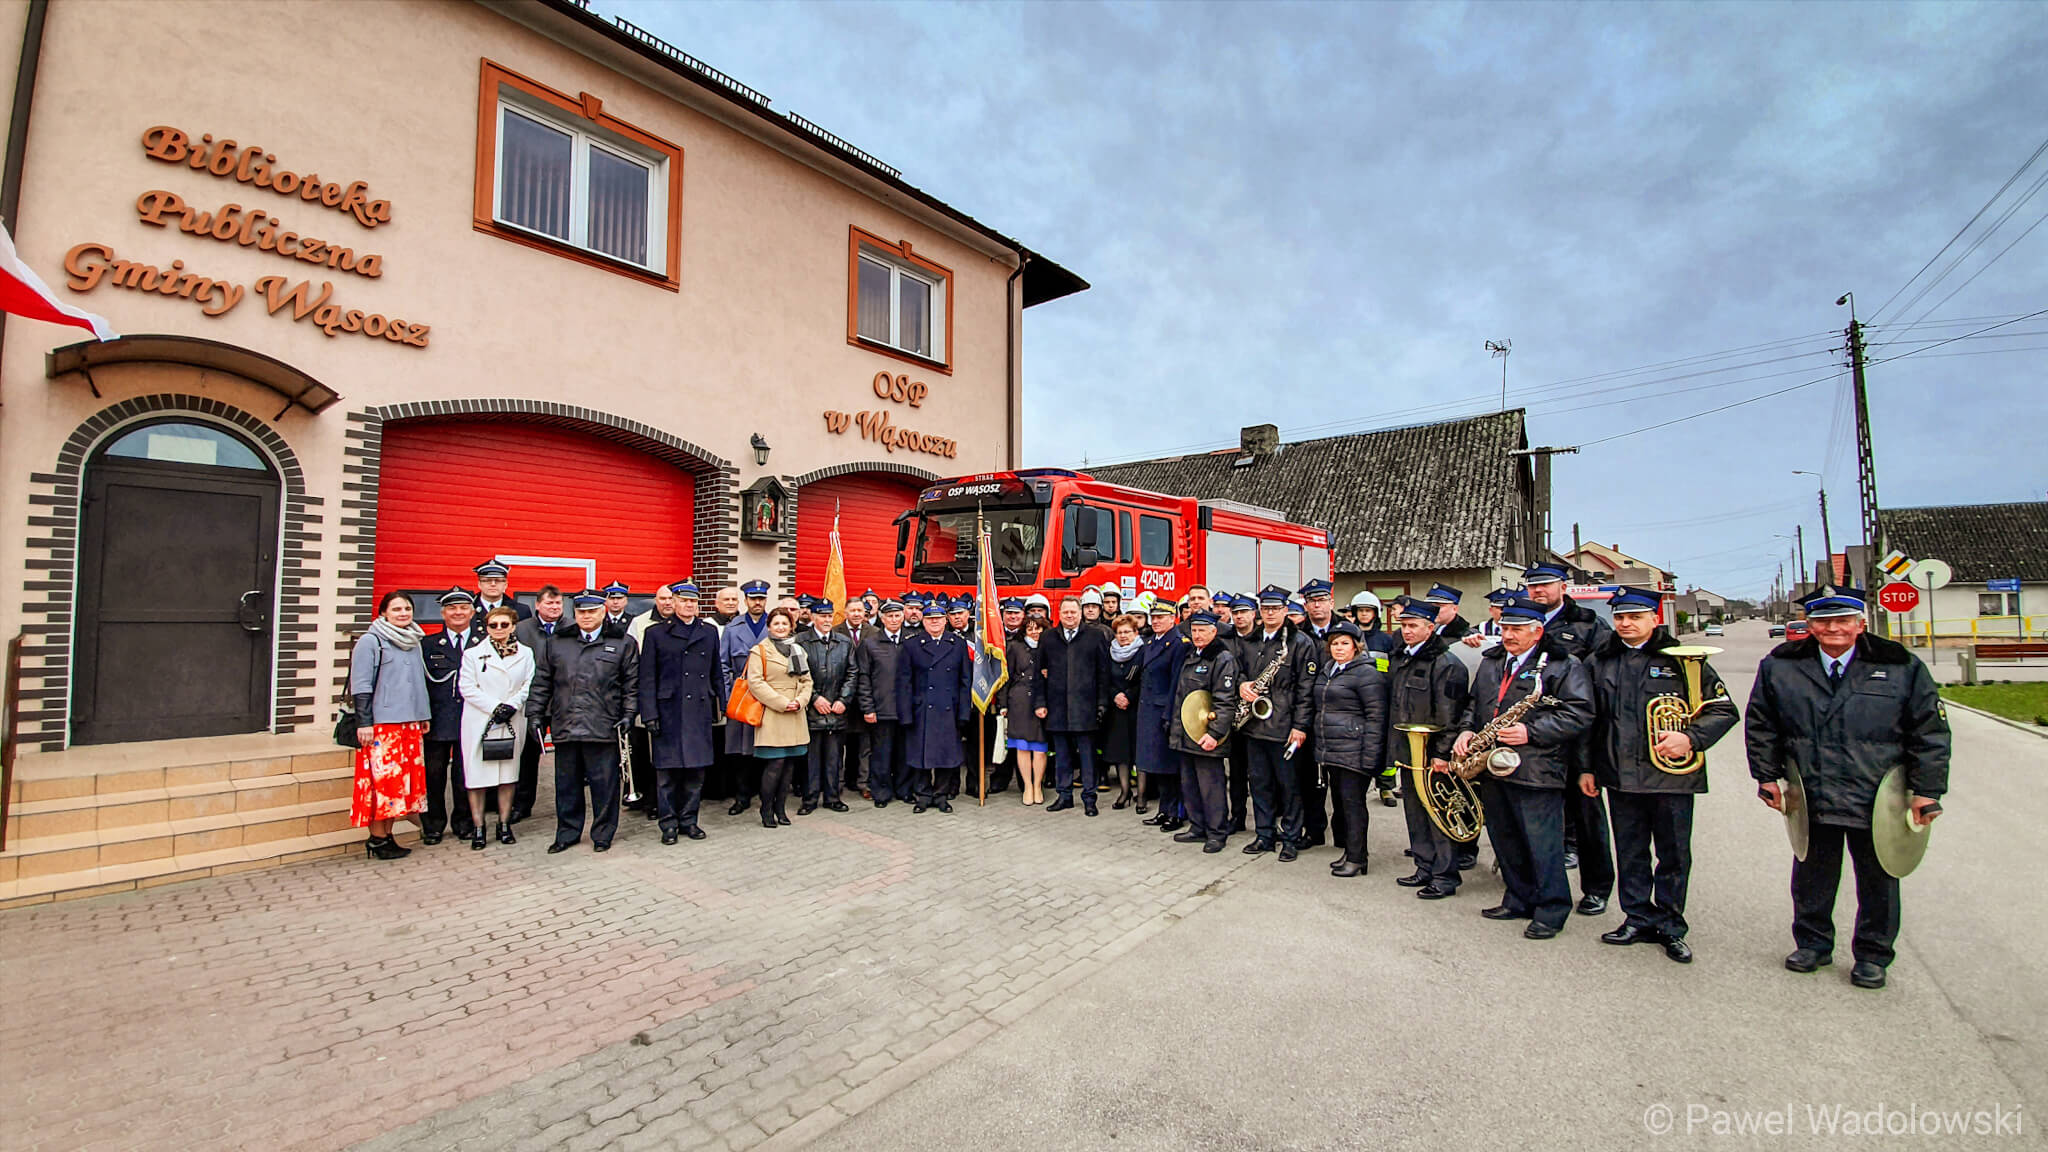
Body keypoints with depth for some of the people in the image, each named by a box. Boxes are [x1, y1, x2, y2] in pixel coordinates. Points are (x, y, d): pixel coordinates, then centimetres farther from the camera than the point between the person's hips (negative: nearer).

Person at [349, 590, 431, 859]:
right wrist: (364, 723, -14)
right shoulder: (370, 642, -4)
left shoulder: (414, 642, 16)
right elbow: (361, 686, -9)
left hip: (409, 723, 7)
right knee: (382, 779, -5)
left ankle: (387, 835, 16)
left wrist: (424, 716, 20)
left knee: (401, 779, 8)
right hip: (381, 723, -7)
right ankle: (376, 840, 5)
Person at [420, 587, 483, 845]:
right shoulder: (428, 645, 9)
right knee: (433, 773, 5)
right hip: (437, 721, 1)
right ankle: (433, 825, 21)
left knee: (465, 774, 6)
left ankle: (463, 823, 21)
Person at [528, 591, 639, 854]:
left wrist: (629, 714, -4)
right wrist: (536, 714, 7)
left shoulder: (623, 644, 4)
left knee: (604, 784, 3)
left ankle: (603, 834, 18)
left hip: (604, 728, -3)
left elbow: (632, 684, 3)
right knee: (567, 783, 13)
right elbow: (541, 682, 14)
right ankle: (567, 833, 28)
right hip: (565, 728, 3)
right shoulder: (555, 643, 12)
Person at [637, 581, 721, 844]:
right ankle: (668, 823, 14)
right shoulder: (655, 633, 4)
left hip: (700, 711, 3)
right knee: (667, 772, 2)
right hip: (668, 711, -2)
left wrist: (720, 706, 10)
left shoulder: (709, 632, 13)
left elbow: (717, 673, 16)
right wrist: (649, 714, -7)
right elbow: (647, 678, 1)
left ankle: (688, 820, 19)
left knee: (696, 770, 6)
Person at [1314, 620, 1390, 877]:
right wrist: (1319, 746, 18)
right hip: (1330, 751, 8)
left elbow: (1376, 717, -14)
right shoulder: (1326, 671, 15)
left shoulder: (1367, 674, -10)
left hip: (1353, 753, -8)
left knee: (1353, 803, -2)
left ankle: (1357, 859, 8)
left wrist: (1370, 757, -18)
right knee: (1341, 802, 14)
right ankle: (1348, 850, 26)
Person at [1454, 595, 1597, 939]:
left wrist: (1531, 732, -19)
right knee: (1504, 840, 15)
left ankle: (1551, 910, 14)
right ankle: (1519, 900, 30)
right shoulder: (1490, 663, 16)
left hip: (1536, 772, -7)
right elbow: (1474, 704, 24)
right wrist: (1466, 730, 6)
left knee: (1542, 843, -1)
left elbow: (1578, 715, -12)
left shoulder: (1564, 665, -4)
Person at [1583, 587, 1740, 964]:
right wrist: (1588, 767, 11)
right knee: (1630, 854, 12)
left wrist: (1690, 739, -18)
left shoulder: (1681, 659, -3)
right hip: (1620, 777, 3)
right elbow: (1591, 719, 13)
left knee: (1674, 855, 8)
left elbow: (1723, 709, -1)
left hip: (1672, 776, -3)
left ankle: (1671, 927, 22)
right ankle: (1640, 918, 25)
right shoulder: (1600, 661, 7)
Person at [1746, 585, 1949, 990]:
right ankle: (1812, 944, 30)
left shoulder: (1901, 666, -4)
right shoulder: (1780, 666, -3)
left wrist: (1926, 790, -4)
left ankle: (1872, 955, 30)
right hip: (1811, 799, 1)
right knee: (1812, 878, 13)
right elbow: (1760, 724, 6)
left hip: (1876, 801, 0)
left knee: (1877, 881, 13)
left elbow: (1930, 732, 0)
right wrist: (1767, 775, 3)